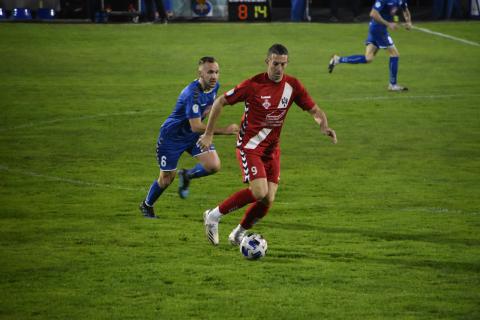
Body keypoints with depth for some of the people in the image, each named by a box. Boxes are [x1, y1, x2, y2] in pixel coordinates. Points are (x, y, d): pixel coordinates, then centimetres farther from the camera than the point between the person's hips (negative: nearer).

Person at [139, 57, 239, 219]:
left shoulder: (214, 86, -9)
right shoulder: (192, 93, -35)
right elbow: (196, 127, -38)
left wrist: (210, 109, -2)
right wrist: (224, 130, -41)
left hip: (193, 136, 6)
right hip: (172, 136, -6)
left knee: (213, 165, -15)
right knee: (166, 179, 7)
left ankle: (187, 176, 16)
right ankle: (146, 205, 36)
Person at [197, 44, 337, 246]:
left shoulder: (292, 86, -3)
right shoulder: (253, 85, -15)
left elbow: (314, 110, 4)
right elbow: (220, 102, -7)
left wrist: (324, 125, -19)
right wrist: (208, 134, -6)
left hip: (272, 150, 5)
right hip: (249, 146, -5)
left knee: (268, 200, -2)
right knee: (259, 193, -21)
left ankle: (238, 234, 21)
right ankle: (214, 216, -4)